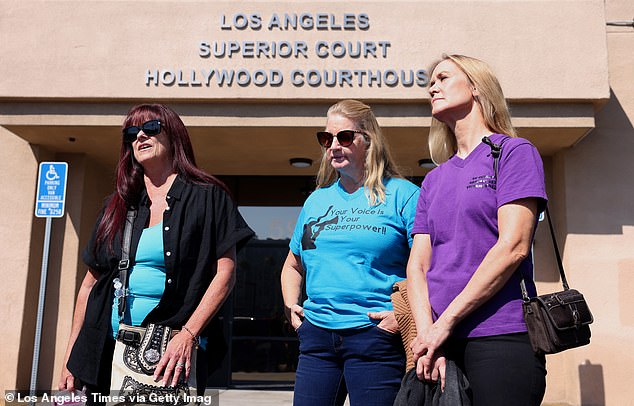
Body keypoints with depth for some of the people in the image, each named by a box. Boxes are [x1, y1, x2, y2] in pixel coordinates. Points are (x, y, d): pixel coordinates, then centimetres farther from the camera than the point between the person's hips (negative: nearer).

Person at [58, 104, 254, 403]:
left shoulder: (207, 197, 0)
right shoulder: (116, 207, 14)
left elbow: (225, 273, -6)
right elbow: (92, 282, 15)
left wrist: (188, 334, -16)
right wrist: (71, 356, 11)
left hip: (173, 350, -4)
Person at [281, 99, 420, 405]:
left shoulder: (402, 194, -1)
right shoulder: (316, 200, 16)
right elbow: (293, 266, 26)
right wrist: (291, 306, 11)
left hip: (376, 335, -5)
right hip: (317, 336, 5)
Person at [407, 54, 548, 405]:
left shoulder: (514, 152, 0)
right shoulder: (433, 181, 16)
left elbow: (513, 247, -12)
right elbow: (418, 264, 8)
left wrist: (445, 322, -13)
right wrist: (427, 333, -9)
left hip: (500, 337, -5)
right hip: (441, 340, 5)